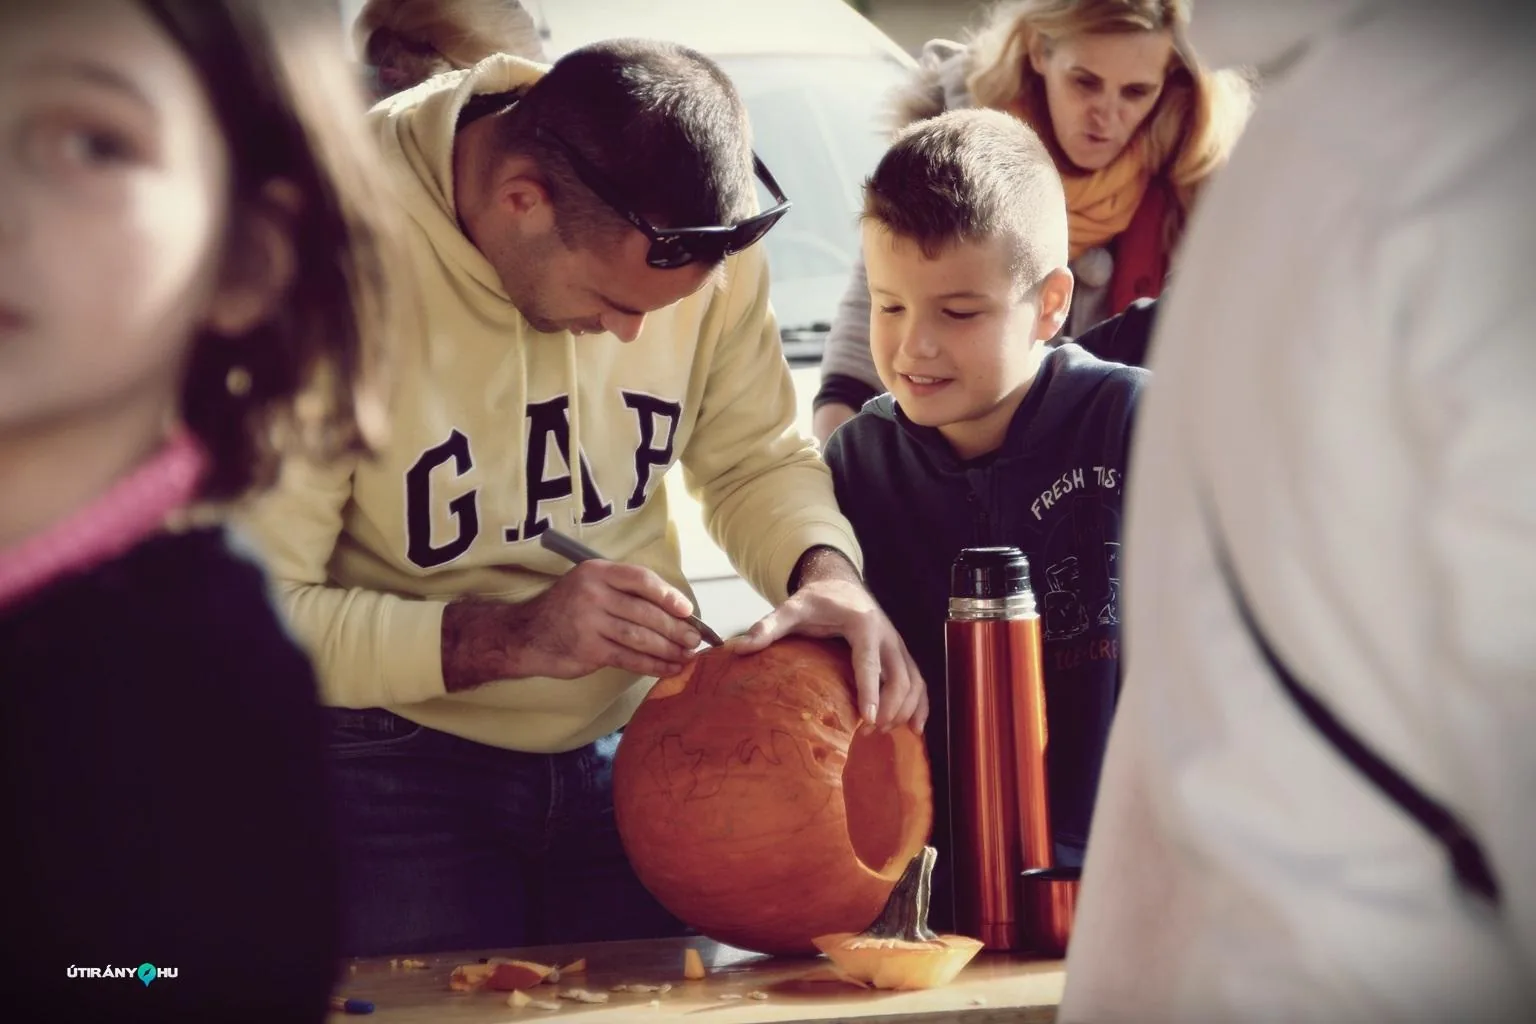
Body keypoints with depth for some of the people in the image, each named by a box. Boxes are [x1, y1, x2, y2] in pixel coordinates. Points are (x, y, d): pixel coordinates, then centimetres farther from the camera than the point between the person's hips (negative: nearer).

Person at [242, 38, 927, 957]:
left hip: (630, 744, 4)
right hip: (402, 768, -4)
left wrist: (827, 573, -16)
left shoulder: (706, 243, -11)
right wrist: (506, 638, -32)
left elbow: (755, 458, 5)